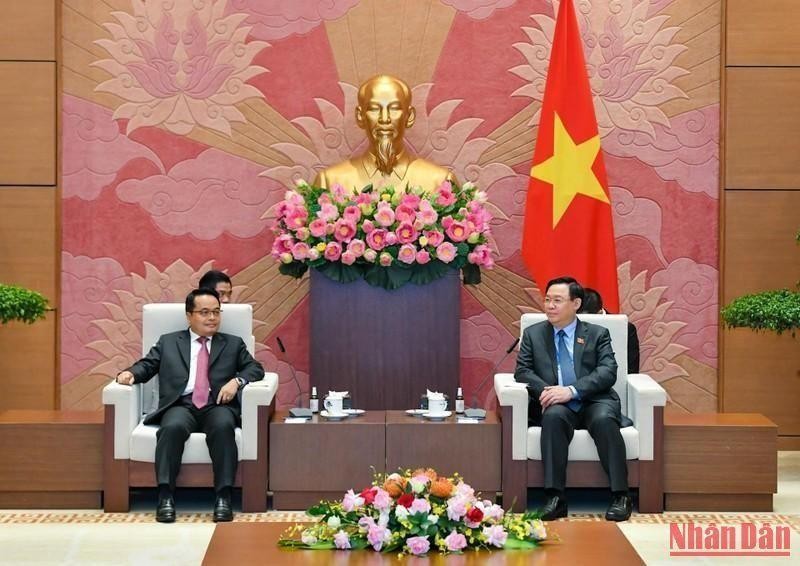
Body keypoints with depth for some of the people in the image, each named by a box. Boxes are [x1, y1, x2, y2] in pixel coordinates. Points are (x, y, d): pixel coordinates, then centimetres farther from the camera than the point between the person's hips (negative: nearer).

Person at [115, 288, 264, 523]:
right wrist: (131, 373, -7)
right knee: (172, 427, -35)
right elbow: (146, 365, 16)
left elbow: (255, 368, 15)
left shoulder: (233, 344, 24)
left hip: (217, 405, 0)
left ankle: (223, 498, -36)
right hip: (181, 405, 0)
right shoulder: (168, 342, 24)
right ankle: (165, 497, -34)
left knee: (223, 426, -35)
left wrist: (237, 381, -6)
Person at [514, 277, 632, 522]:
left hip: (593, 401, 0)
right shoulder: (533, 334, 17)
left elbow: (608, 372, -2)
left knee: (604, 419, -34)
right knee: (553, 416, -34)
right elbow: (522, 371, 7)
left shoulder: (598, 334, 12)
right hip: (556, 405, 1)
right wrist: (545, 390, -15)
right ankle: (555, 497, -36)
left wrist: (572, 390, -19)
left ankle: (620, 496, -28)